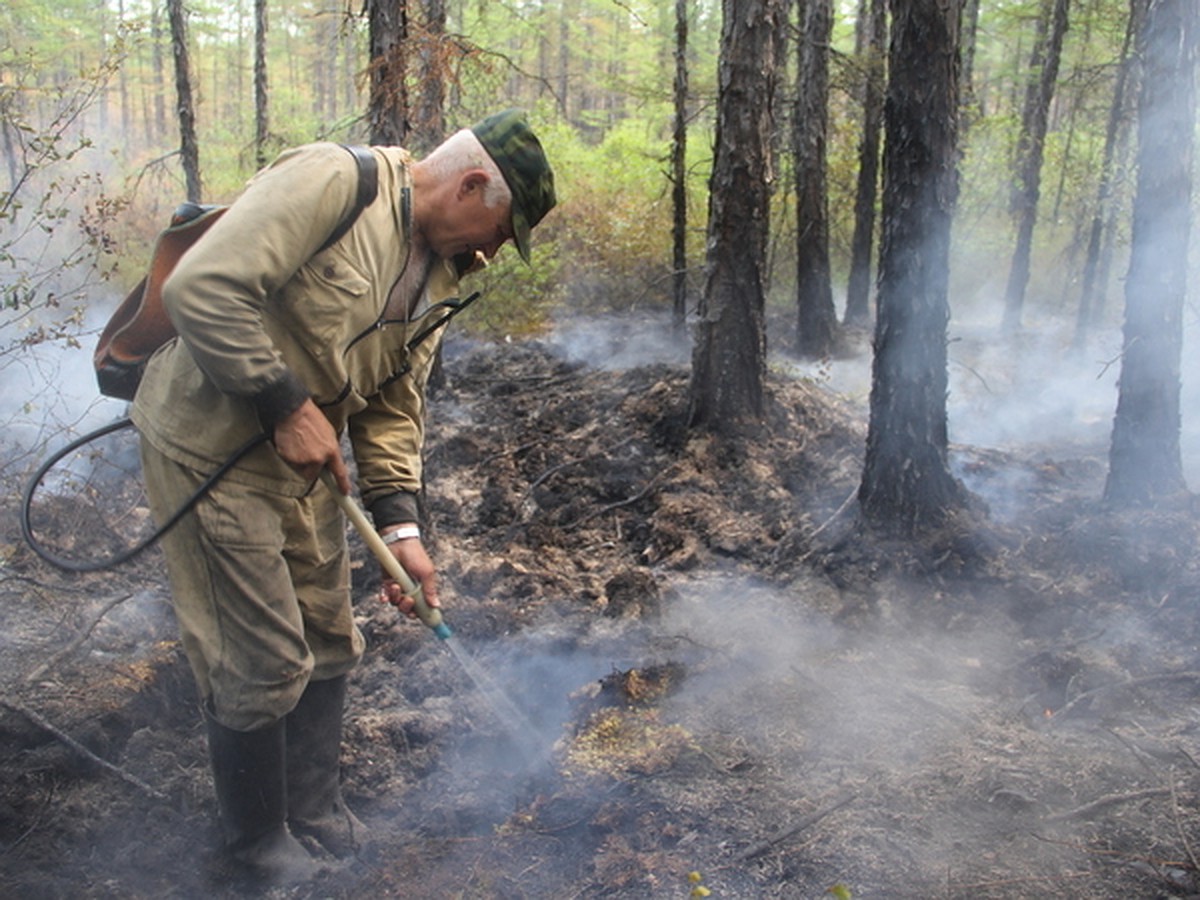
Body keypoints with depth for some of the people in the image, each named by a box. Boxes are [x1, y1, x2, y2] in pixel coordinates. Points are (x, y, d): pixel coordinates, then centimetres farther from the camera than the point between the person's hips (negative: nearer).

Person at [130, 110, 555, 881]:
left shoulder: (437, 274, 6)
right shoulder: (331, 181, -20)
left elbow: (395, 407, 7)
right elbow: (202, 288, -28)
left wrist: (400, 527, -2)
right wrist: (287, 404, -24)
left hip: (303, 463, 8)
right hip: (212, 450, -8)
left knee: (328, 644, 14)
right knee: (264, 664, -1)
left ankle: (314, 812, 35)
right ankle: (257, 839, 25)